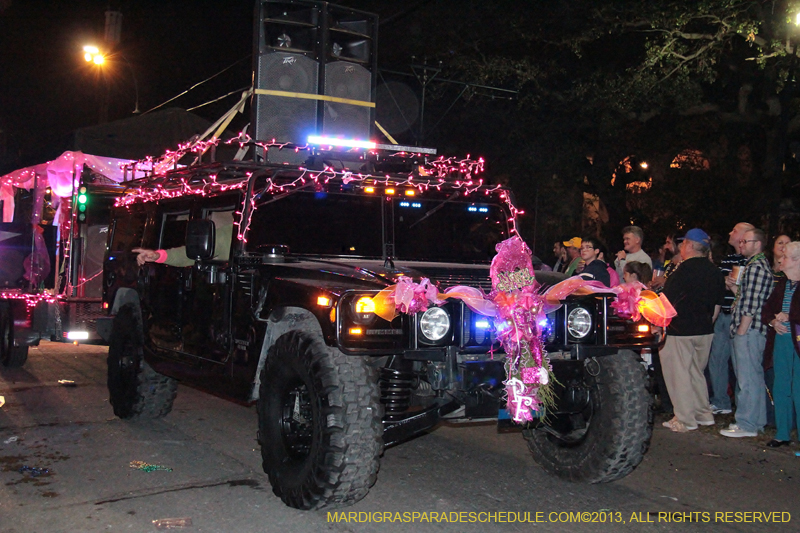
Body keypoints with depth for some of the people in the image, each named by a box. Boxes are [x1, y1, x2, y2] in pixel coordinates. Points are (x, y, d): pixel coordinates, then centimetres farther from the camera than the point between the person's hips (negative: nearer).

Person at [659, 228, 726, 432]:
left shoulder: (684, 270, -16)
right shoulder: (714, 272, 8)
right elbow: (717, 306, 15)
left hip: (680, 331, -8)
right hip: (704, 331, 8)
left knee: (680, 375, 1)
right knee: (696, 373, 20)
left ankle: (685, 420, 5)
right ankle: (704, 414, 25)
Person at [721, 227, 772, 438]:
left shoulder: (756, 267, -14)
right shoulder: (758, 265, 19)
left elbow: (751, 304, -20)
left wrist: (741, 331, -18)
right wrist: (734, 287, 10)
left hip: (749, 330, -11)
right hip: (749, 330, 11)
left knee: (747, 378, -6)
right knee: (754, 377, 15)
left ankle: (747, 425, -2)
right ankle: (756, 421, 22)